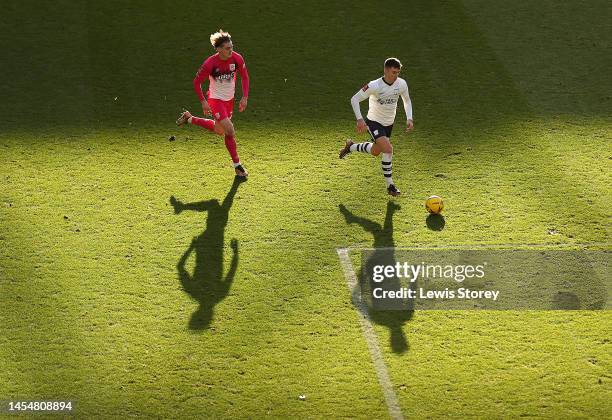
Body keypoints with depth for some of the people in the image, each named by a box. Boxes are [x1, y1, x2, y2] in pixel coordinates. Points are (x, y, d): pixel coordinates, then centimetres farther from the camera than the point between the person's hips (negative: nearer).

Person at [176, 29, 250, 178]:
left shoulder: (237, 58, -16)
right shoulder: (210, 64, -27)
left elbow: (244, 76, 0)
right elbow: (197, 82, -13)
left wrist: (245, 97, -7)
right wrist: (203, 101, -16)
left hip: (229, 99, 6)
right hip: (215, 99, -6)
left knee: (219, 130, 20)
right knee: (230, 131, -16)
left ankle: (189, 118, 39)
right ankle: (237, 166, -2)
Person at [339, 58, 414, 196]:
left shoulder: (401, 84, -13)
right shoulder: (374, 86, -27)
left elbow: (407, 100, 7)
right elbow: (354, 99, -20)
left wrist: (409, 119, -6)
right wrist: (359, 119, -31)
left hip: (389, 123, 7)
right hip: (374, 122, -6)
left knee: (375, 152, 21)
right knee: (388, 149, -26)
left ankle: (351, 146, 49)